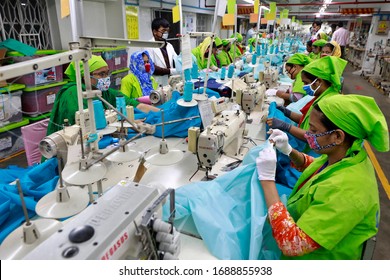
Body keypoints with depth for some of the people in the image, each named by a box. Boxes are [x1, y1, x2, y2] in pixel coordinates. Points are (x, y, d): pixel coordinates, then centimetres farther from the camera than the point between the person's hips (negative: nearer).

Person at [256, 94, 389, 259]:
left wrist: (267, 178, -37)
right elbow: (313, 166, 10)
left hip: (314, 256, -6)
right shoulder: (347, 155, -12)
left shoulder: (346, 191, -37)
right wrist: (288, 150, -9)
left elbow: (292, 244, -38)